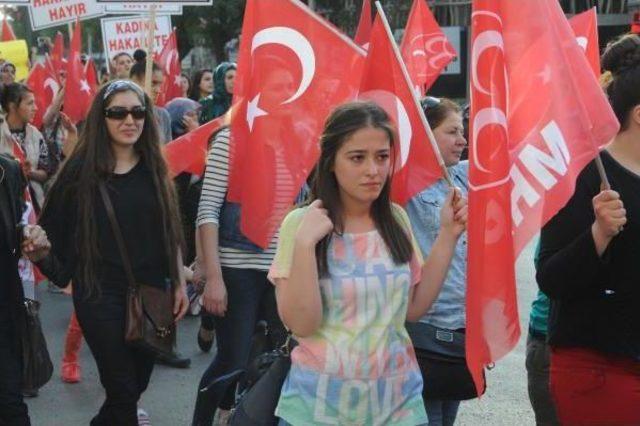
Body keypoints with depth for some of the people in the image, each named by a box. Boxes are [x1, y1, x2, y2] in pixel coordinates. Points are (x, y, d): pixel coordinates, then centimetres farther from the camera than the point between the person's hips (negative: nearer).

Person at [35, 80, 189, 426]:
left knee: (140, 378, 14)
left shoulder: (154, 168, 3)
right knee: (122, 385, -3)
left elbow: (170, 232, 8)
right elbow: (54, 231, -3)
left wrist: (179, 283, 8)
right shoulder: (81, 168, -7)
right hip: (100, 294, -3)